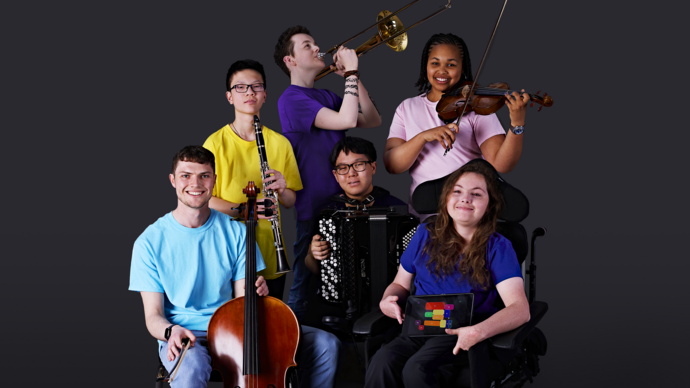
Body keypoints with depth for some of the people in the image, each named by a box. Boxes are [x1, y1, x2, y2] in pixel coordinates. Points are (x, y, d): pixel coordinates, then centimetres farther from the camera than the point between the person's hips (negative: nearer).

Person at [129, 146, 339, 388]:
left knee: (325, 344, -11)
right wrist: (171, 331, -28)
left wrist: (256, 293, -18)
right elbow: (153, 316, -5)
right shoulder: (150, 242, -4)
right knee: (191, 366, -44)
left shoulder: (235, 232, 5)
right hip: (185, 338, -4)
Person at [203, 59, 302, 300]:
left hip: (270, 257, 3)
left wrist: (282, 190, -12)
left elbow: (290, 202, 11)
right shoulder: (216, 143, -3)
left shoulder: (280, 143, 7)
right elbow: (205, 200, -6)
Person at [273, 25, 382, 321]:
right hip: (313, 208, -8)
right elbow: (346, 120, -22)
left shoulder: (326, 96, 15)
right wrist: (351, 72, -14)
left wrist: (353, 78, 5)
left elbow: (372, 121, 11)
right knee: (306, 289, -3)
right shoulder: (291, 99, -11)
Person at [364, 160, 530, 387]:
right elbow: (401, 283, 25)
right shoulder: (426, 235, 15)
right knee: (382, 362, -32)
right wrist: (388, 300, -1)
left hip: (463, 335, -3)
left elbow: (520, 309, -10)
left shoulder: (497, 247, 2)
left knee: (416, 370, -35)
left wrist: (479, 332, -29)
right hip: (418, 327, 3)